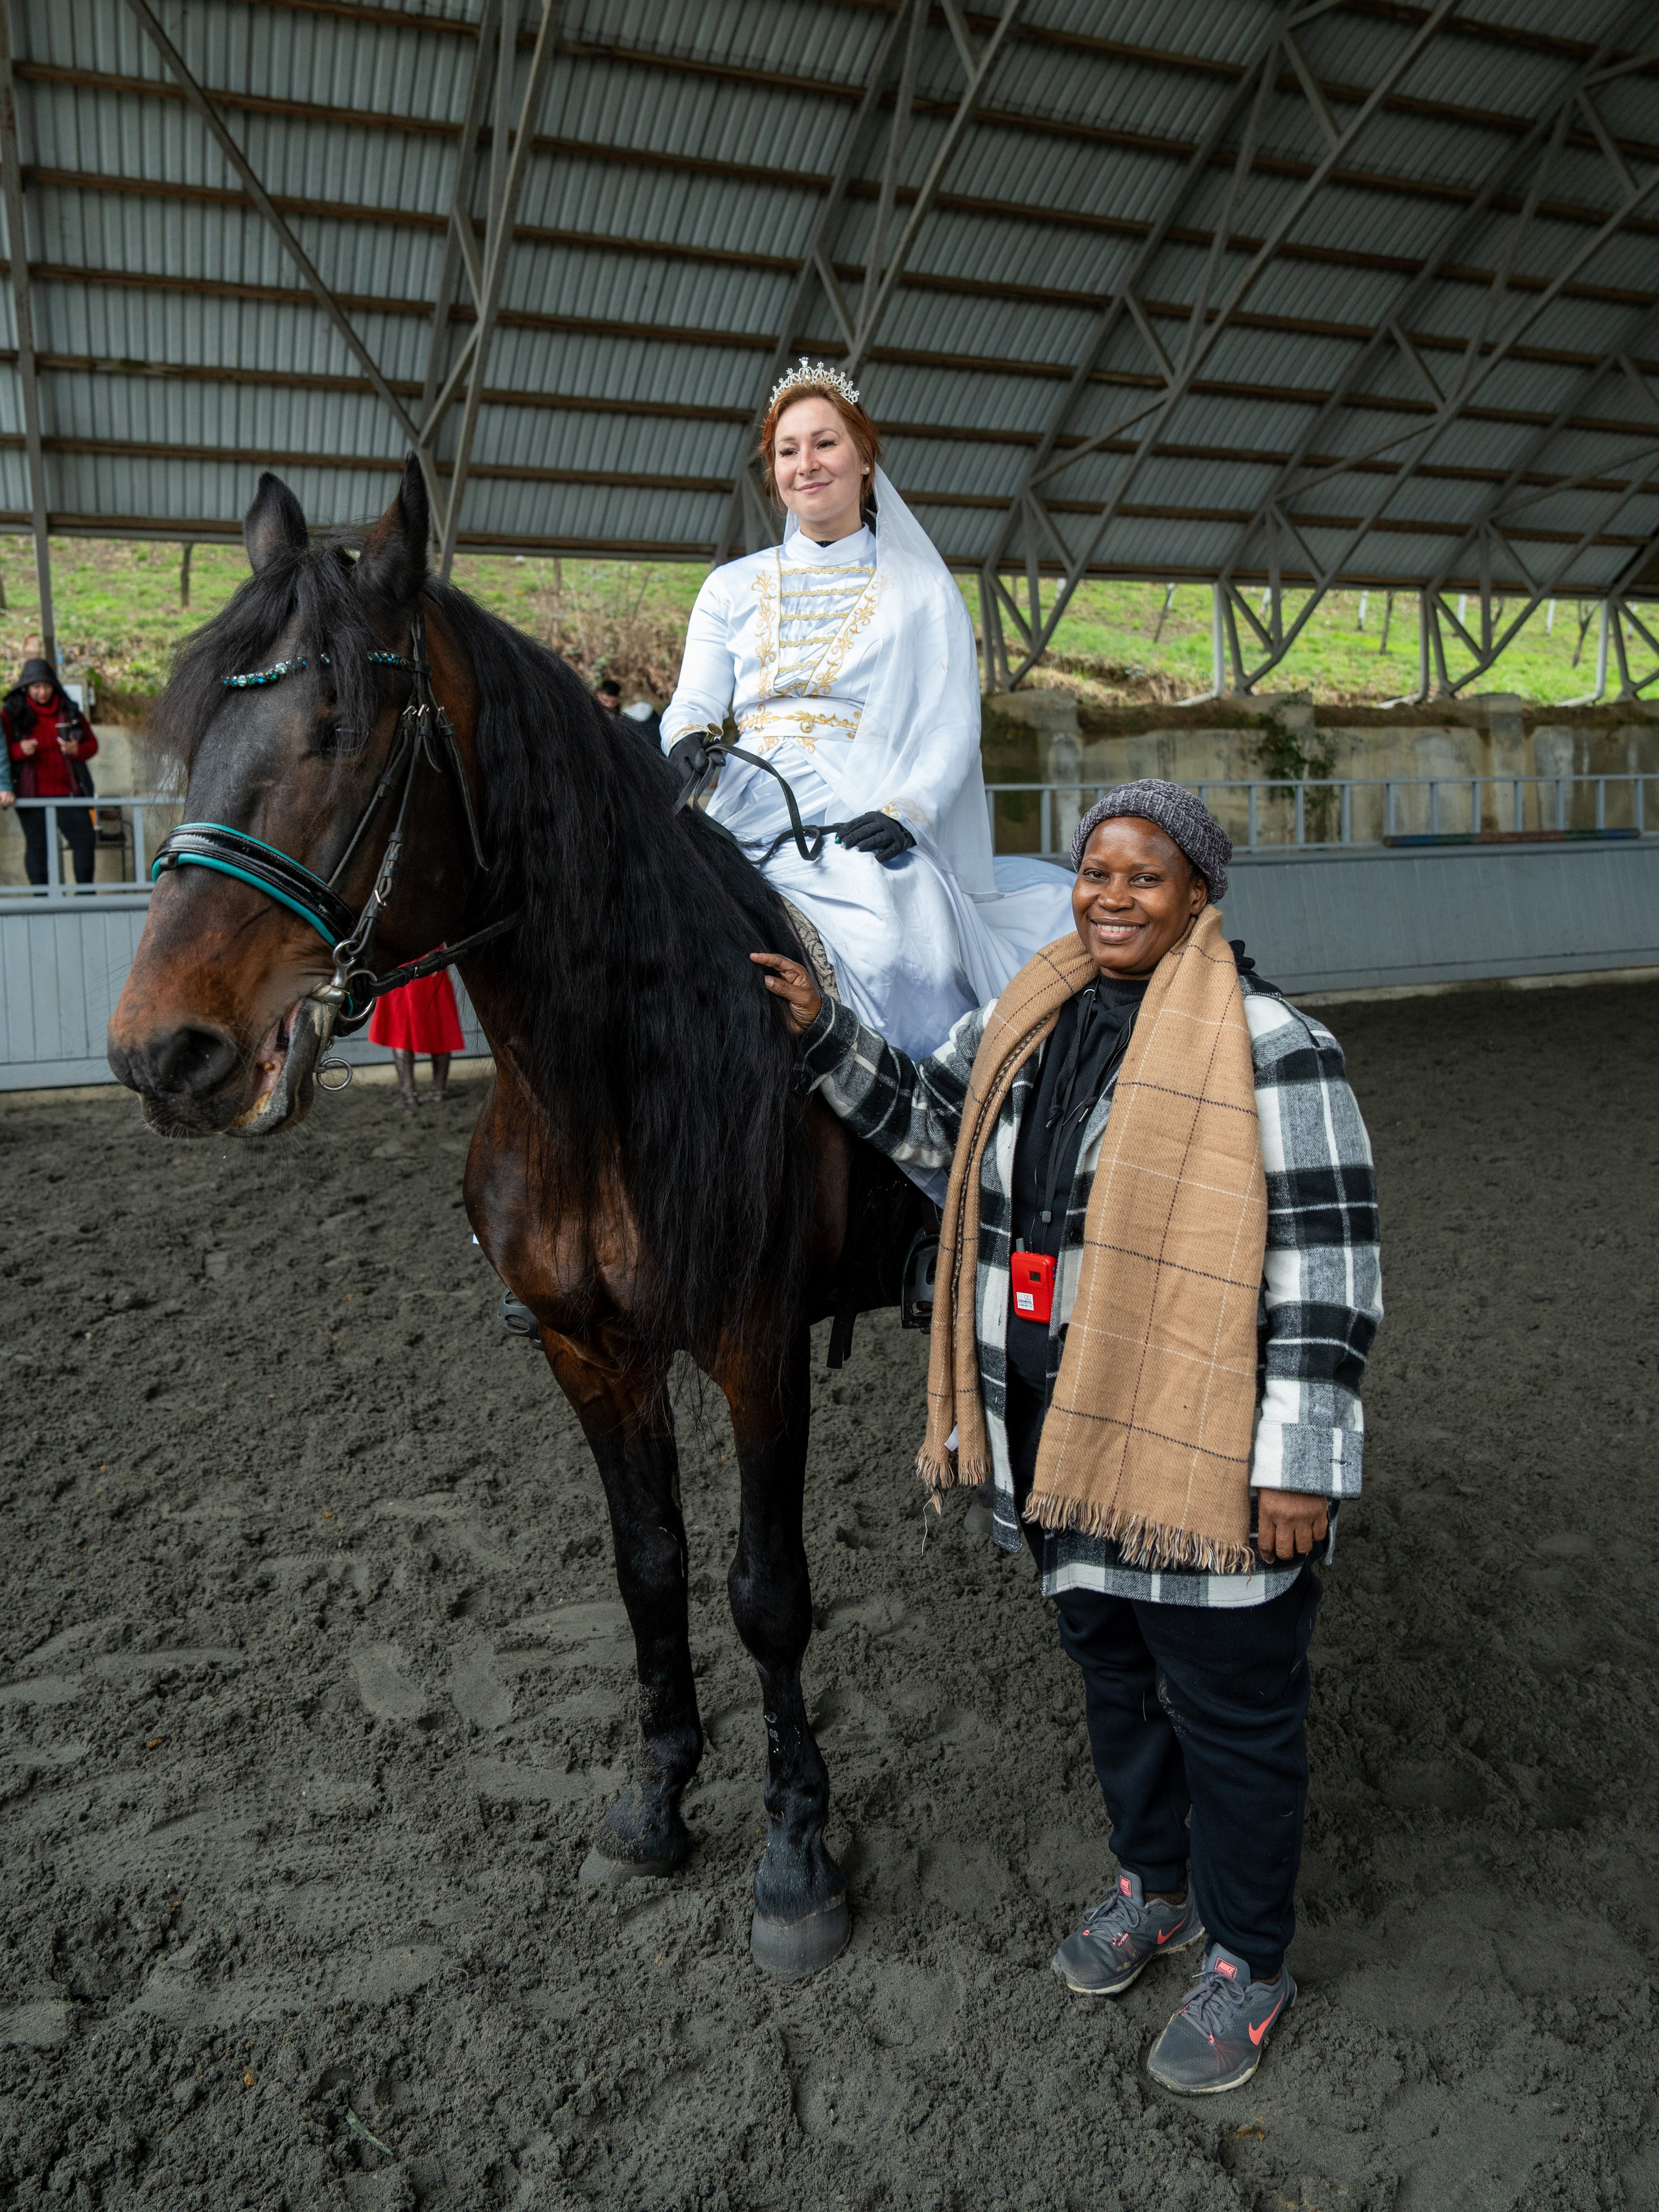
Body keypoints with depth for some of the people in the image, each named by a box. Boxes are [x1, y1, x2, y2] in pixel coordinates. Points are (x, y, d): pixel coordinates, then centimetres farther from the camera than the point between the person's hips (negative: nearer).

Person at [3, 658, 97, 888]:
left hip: (68, 791, 2)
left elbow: (92, 743, 12)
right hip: (32, 795, -2)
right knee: (37, 846, 4)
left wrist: (77, 750, -10)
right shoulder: (11, 714, 1)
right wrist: (19, 750, -21)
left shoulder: (69, 711, 8)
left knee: (85, 841, -2)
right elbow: (5, 750, 1)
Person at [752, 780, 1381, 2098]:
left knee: (1231, 1709, 10)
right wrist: (822, 1032, 9)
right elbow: (926, 1118, 21)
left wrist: (1301, 1464, -19)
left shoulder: (1270, 1048, -16)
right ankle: (1156, 1887, 48)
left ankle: (1250, 1965, 34)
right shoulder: (1028, 1023, 6)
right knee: (1112, 1670, 23)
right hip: (1063, 1441, 7)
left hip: (1209, 1450, -6)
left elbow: (1329, 1268, -17)